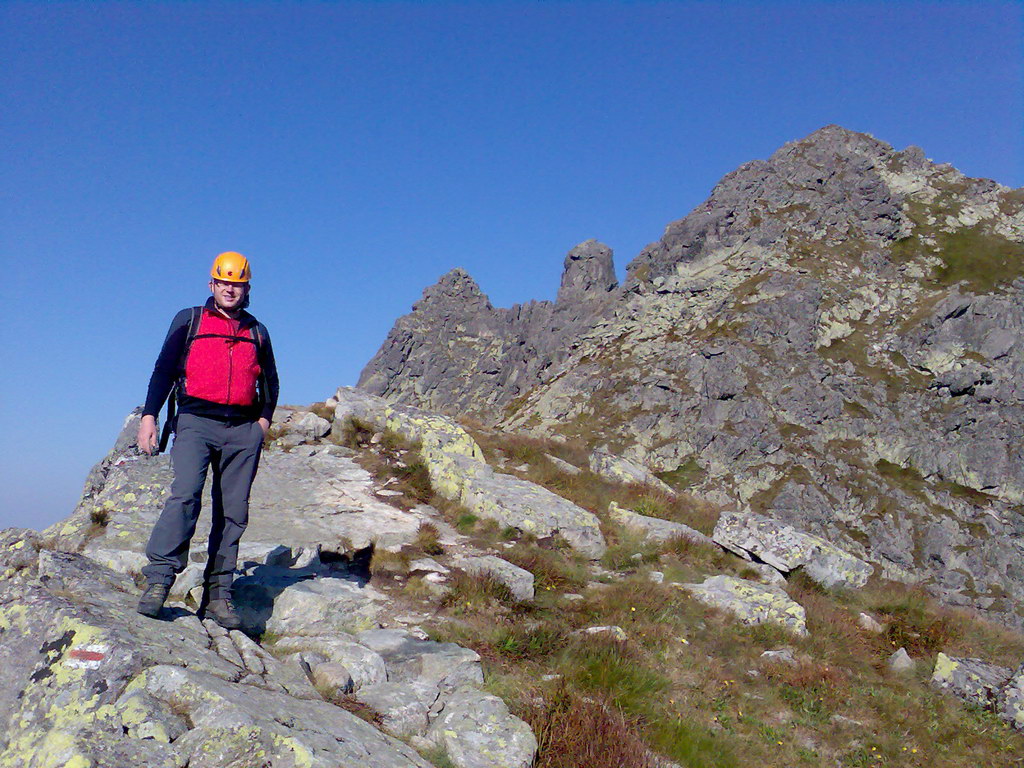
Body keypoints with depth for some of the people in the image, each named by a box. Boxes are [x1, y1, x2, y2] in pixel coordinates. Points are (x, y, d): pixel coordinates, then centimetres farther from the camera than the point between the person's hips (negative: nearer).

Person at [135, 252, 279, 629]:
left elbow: (270, 382, 22)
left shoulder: (257, 332, 20)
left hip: (243, 429, 2)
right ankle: (158, 579, -21)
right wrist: (149, 417, -1)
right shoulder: (189, 321, 14)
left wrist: (264, 418, 6)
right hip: (195, 422, -2)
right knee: (185, 495, -22)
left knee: (233, 513, -1)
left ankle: (218, 595, 2)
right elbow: (164, 369, 10)